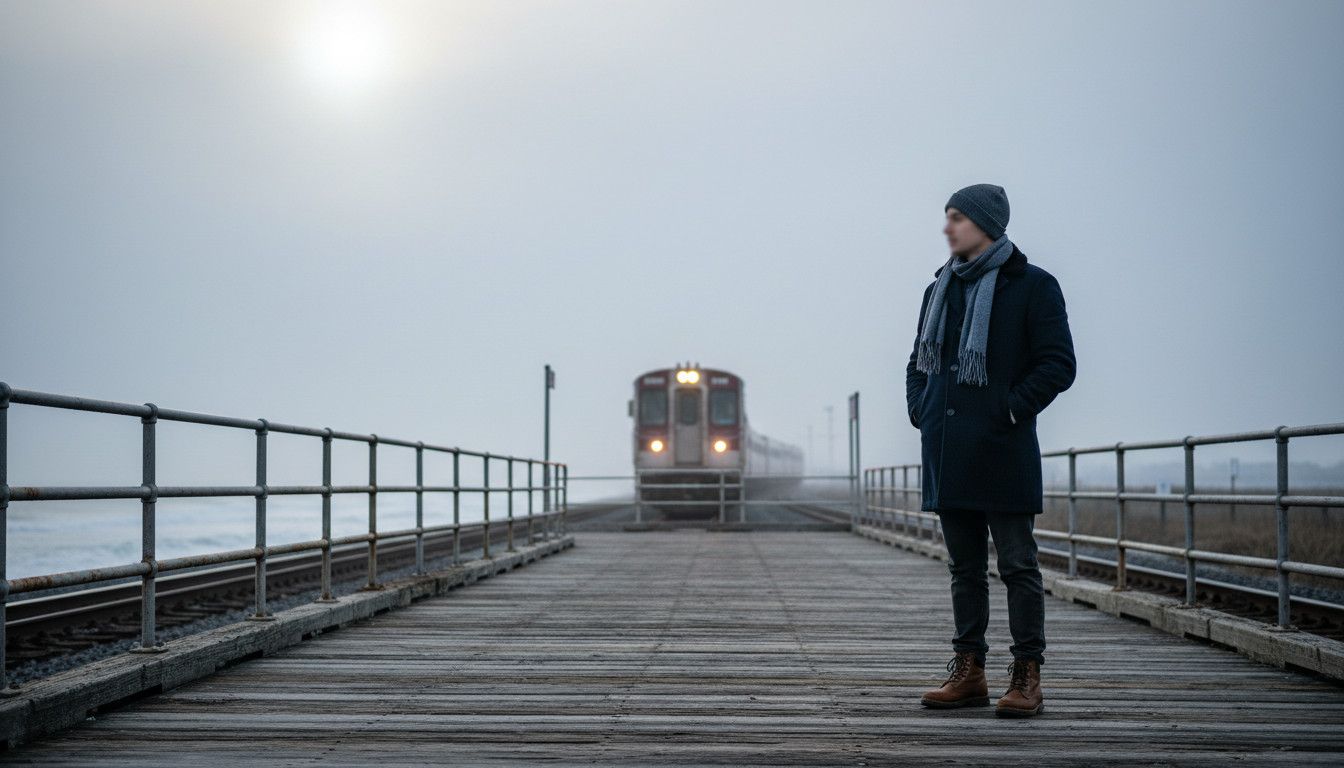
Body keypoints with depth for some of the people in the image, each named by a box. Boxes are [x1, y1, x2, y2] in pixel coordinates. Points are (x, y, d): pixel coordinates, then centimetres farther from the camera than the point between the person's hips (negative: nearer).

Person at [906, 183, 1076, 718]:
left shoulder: (1032, 286, -4)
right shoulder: (941, 289, 16)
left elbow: (1058, 363, -8)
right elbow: (919, 360, 23)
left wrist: (1011, 409, -14)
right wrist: (919, 410, 8)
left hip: (1002, 452, -6)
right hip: (947, 451, 7)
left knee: (1017, 564, -2)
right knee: (964, 566, 11)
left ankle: (1027, 676, 3)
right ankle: (968, 671, 17)